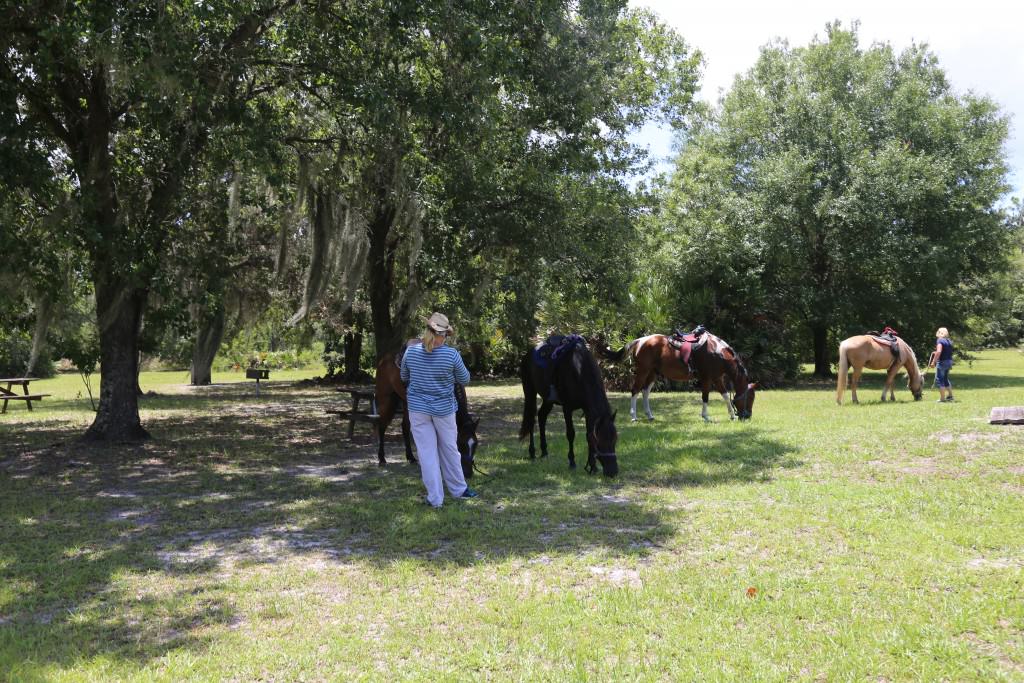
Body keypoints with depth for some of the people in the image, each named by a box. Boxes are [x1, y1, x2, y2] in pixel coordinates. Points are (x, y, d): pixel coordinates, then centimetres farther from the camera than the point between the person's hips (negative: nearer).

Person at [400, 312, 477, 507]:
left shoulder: (411, 351, -9)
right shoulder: (451, 354, -16)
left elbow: (404, 377, 7)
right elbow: (464, 379, -2)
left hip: (418, 408, 1)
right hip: (443, 408, -1)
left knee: (427, 451, 6)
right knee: (449, 449, 16)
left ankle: (435, 498, 10)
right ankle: (458, 489, 30)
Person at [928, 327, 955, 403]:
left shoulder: (940, 340, -12)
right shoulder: (949, 341, 12)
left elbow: (939, 351, -25)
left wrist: (933, 362, -21)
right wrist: (936, 353, 21)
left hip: (942, 362, -8)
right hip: (949, 361, 8)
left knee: (939, 380, -1)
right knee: (945, 379, 23)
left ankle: (942, 399, -3)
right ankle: (950, 396, 30)